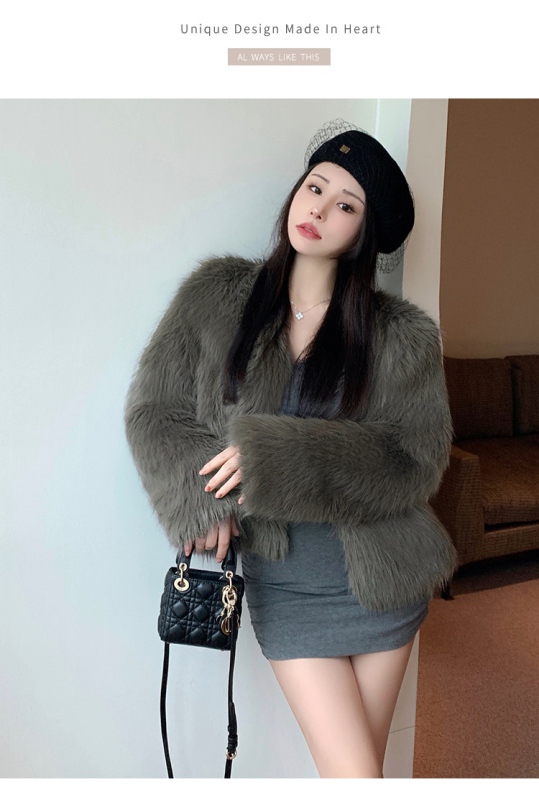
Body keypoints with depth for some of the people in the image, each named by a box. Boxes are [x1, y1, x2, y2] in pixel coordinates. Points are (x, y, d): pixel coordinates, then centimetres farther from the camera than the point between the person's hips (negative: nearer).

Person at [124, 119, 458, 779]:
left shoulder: (403, 335, -4)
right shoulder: (216, 296, -1)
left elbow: (416, 459, -12)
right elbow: (153, 411, 0)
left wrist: (275, 456, -22)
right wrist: (197, 499, -17)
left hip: (380, 574, 1)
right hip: (282, 579, 0)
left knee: (361, 765, 15)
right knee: (351, 775, 2)